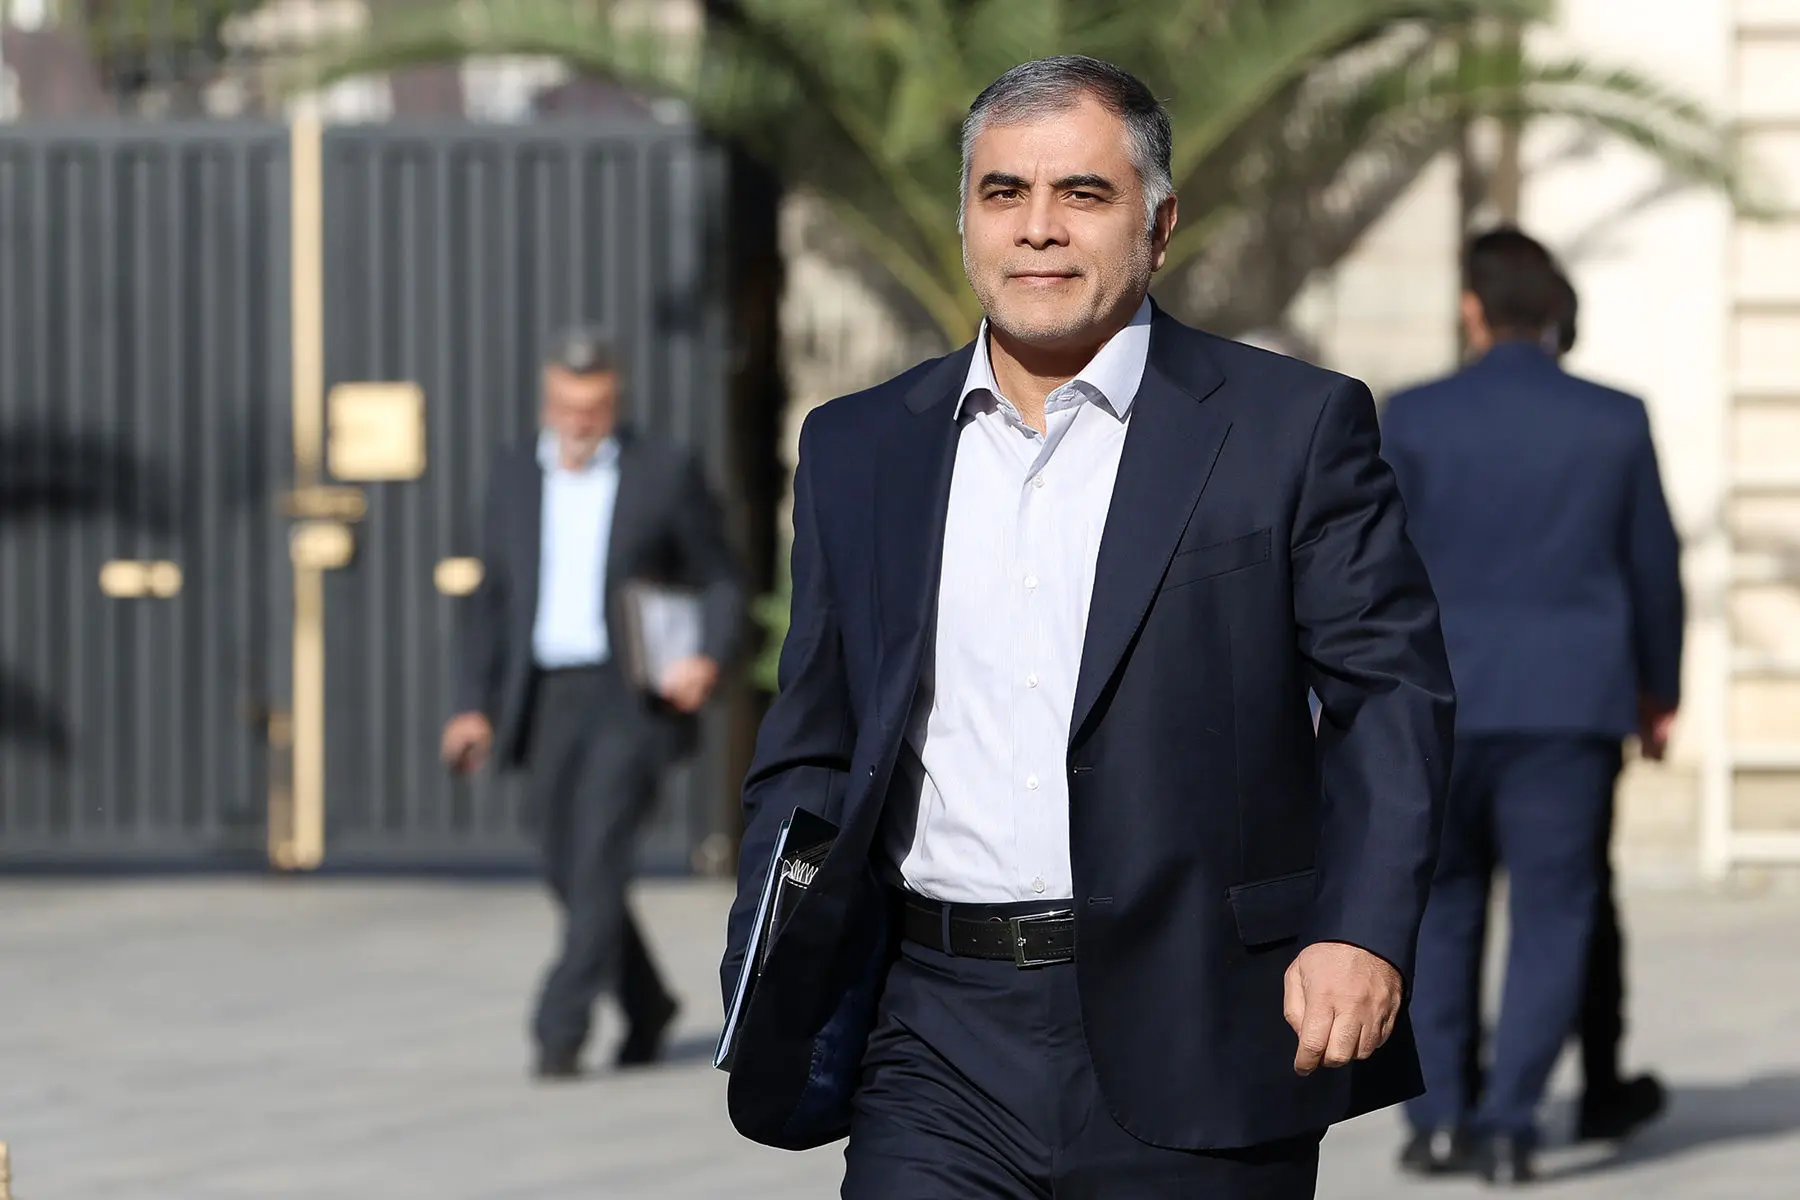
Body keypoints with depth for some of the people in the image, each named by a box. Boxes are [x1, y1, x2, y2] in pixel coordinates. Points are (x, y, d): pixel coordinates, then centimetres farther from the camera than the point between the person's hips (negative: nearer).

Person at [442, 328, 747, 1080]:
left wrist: (709, 660, -15)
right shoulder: (514, 474, 11)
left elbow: (720, 582, 3)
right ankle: (646, 1007, 28)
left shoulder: (666, 473, 0)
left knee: (598, 861, -16)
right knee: (571, 872, 8)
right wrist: (475, 706, 7)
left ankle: (561, 1031, -16)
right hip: (545, 701, 4)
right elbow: (492, 597, 15)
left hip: (629, 699, -4)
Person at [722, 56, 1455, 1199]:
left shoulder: (1293, 428, 2)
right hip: (942, 1045, 3)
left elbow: (1392, 693, -2)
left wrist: (1363, 933, -16)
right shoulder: (859, 449, 13)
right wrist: (764, 1000, 6)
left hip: (1190, 1054, -2)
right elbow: (812, 748, 17)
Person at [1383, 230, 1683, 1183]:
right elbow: (1654, 564, 6)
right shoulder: (1616, 422, -1)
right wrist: (1660, 689, 19)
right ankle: (1507, 1125, -3)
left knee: (1441, 909, 15)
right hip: (1572, 703, 0)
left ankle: (1439, 1116, 9)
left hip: (1440, 703, 0)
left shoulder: (1414, 419, -4)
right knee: (1551, 918, 5)